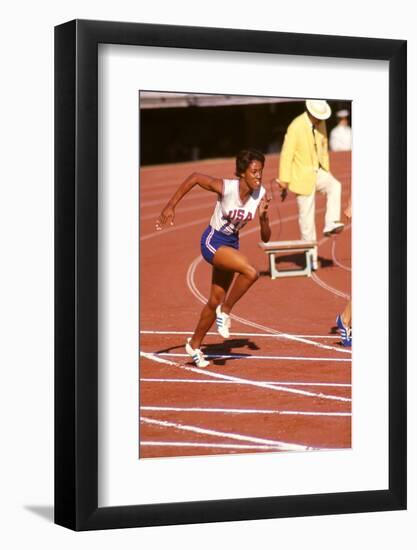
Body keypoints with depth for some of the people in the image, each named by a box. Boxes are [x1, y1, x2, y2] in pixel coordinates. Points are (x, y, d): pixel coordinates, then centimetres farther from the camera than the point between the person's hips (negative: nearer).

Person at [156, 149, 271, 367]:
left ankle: (194, 345, 31)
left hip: (231, 244, 6)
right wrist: (170, 207, -14)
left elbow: (265, 238, -6)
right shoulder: (225, 188, -25)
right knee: (250, 272, -28)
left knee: (216, 300, 12)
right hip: (213, 241, -6)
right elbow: (194, 178, -12)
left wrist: (263, 216, -26)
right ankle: (225, 311, -6)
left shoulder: (261, 195, -11)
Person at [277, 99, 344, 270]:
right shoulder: (296, 127, -19)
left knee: (335, 186, -25)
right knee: (306, 217, -1)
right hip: (303, 177, -6)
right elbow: (286, 155, -16)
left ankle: (330, 224, -25)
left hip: (318, 172, 6)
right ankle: (311, 257, 6)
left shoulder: (321, 123, 0)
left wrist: (327, 174, 16)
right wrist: (284, 182, -15)